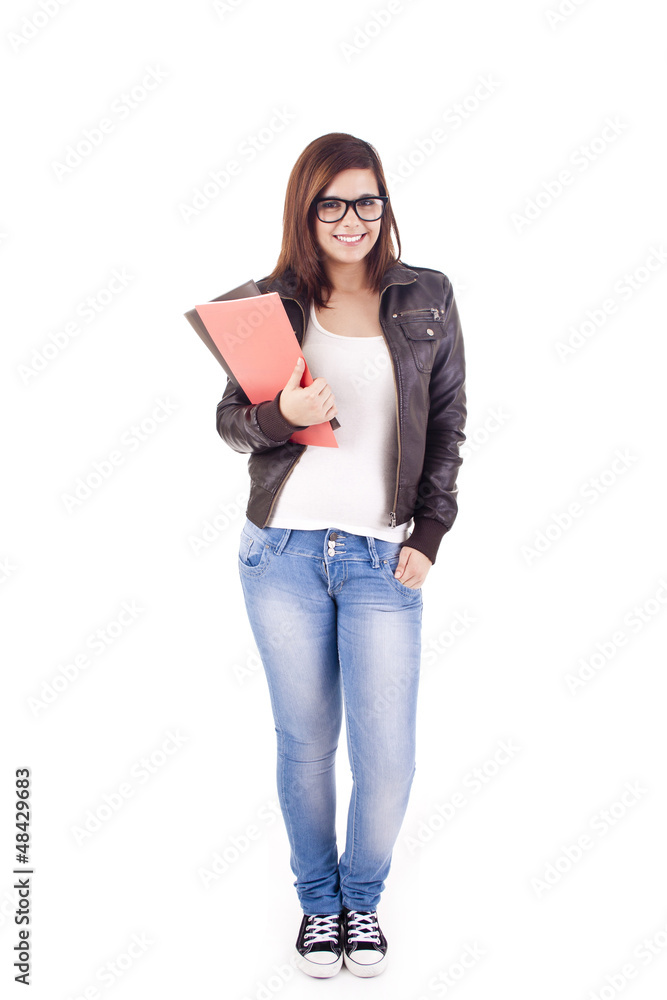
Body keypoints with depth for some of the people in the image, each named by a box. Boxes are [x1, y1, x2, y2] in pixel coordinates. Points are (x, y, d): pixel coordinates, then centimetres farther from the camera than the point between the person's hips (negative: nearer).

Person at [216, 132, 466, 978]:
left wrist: (430, 533, -1)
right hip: (283, 551, 0)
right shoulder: (274, 301, 4)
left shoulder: (426, 300, 5)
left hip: (383, 558, 0)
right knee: (305, 744, 11)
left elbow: (448, 424, 7)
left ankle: (363, 896, 31)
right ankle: (318, 901, 35)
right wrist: (280, 415, -16)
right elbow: (230, 418, 7)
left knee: (387, 761, 1)